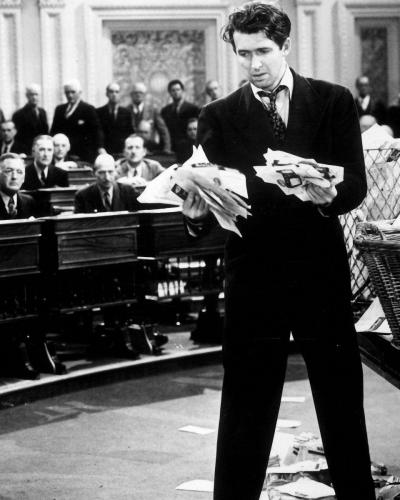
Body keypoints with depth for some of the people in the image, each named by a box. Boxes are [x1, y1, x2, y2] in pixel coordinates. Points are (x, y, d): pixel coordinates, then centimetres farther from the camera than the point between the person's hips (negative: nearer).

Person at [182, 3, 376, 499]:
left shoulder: (333, 102, 4)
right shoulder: (219, 117, 5)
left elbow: (356, 184, -2)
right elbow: (212, 200, 0)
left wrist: (331, 196, -24)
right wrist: (197, 214, -23)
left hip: (322, 273, 1)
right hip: (252, 277, 0)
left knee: (342, 402, 9)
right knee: (244, 409, 3)